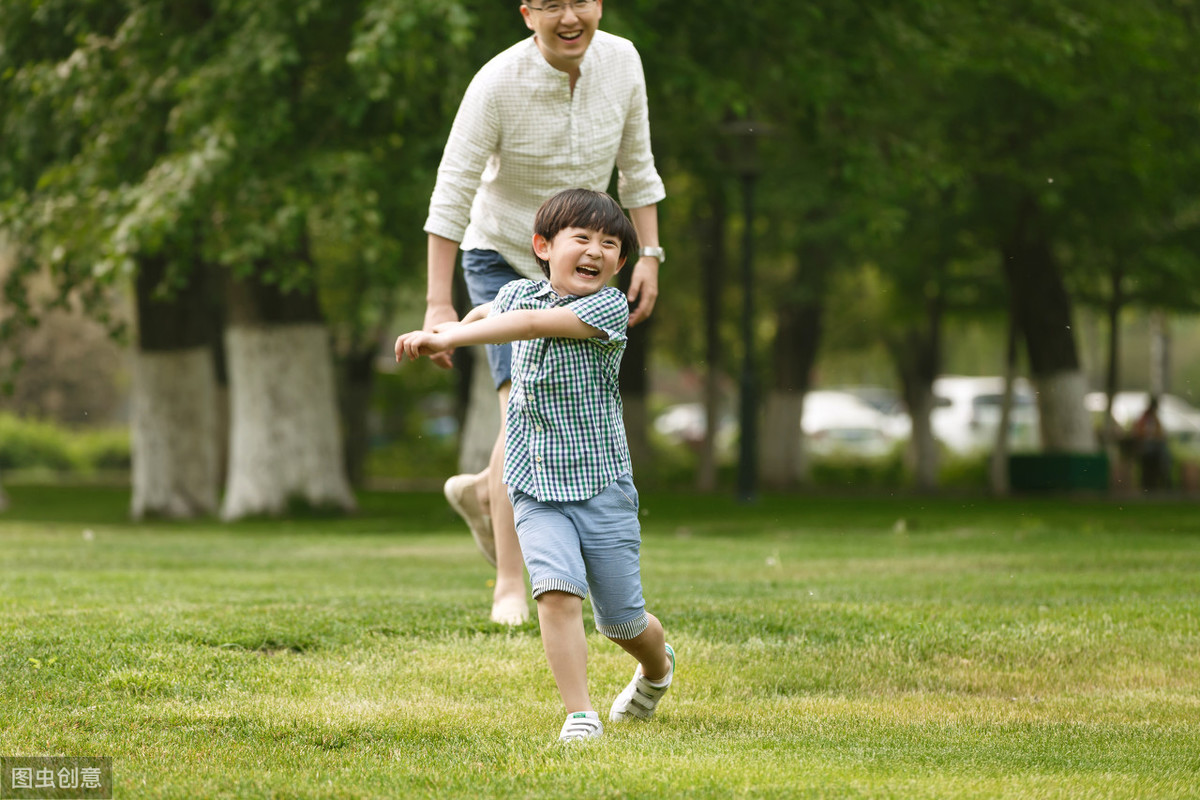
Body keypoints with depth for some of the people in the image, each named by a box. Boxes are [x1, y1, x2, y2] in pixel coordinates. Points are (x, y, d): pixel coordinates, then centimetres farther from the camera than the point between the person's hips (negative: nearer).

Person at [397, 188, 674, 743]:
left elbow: (533, 324, -28)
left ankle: (657, 666, 43)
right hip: (536, 493, 3)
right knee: (557, 592, -22)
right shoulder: (519, 294, 4)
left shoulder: (609, 307, -14)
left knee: (622, 622, 9)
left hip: (602, 487, -3)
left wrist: (447, 338, -33)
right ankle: (580, 715, -19)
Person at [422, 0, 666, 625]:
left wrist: (649, 255, -2)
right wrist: (438, 305, -27)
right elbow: (451, 196, -23)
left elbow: (635, 163, 3)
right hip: (502, 261, -5)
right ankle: (510, 586, -18)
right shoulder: (498, 83, -25)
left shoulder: (621, 62, -11)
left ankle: (483, 492, 42)